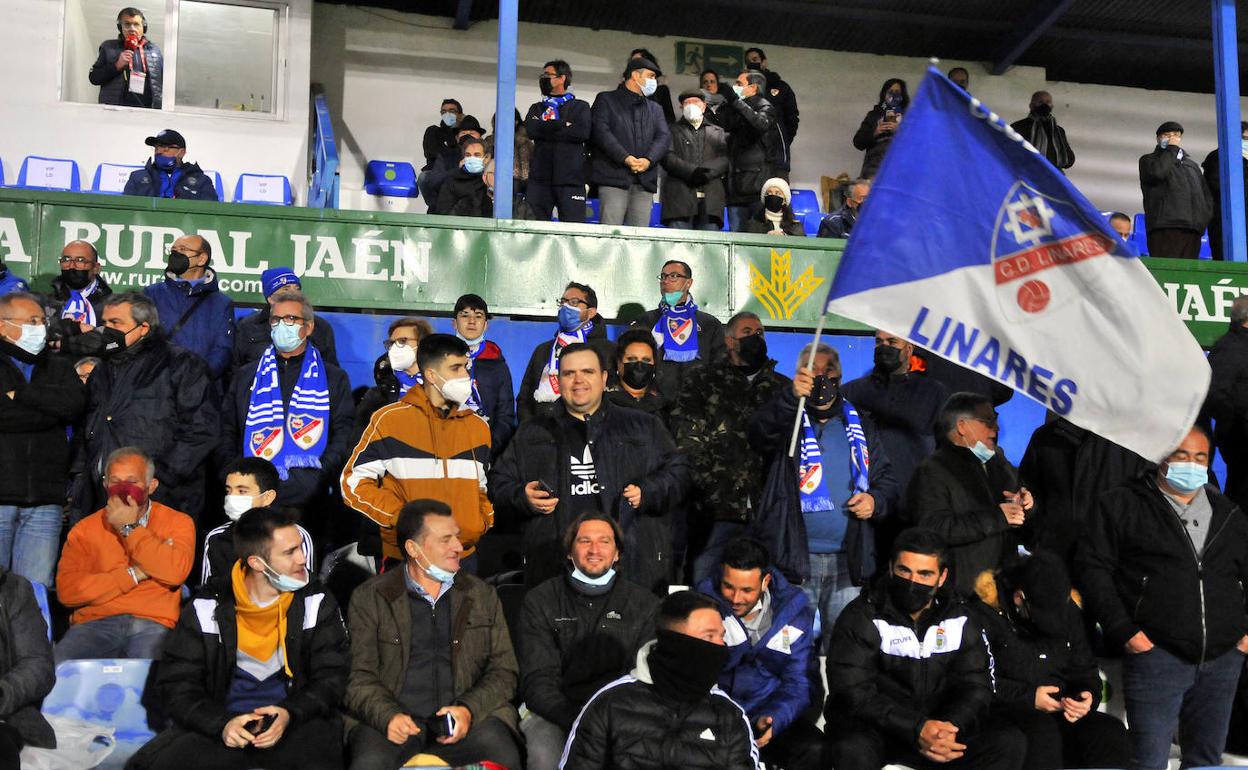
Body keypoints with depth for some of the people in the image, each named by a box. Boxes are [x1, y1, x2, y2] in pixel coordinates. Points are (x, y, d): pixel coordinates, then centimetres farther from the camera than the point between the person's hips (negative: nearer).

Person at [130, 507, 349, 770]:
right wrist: (221, 723, -17)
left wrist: (291, 713, -18)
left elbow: (332, 676, 2)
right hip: (223, 722, 1)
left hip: (295, 721, -1)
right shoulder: (208, 607, 1)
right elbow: (176, 684, 2)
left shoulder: (316, 602, 2)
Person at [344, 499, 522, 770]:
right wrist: (388, 715, -17)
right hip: (394, 720, -1)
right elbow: (360, 676, 2)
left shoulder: (483, 596, 15)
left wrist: (469, 710, -8)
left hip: (470, 717, 2)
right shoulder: (369, 598, 8)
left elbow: (504, 671, 10)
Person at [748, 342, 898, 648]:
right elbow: (761, 433, -22)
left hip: (848, 562, 4)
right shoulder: (787, 418, 2)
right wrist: (792, 397, -38)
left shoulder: (859, 426, 15)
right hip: (795, 559, -3)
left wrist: (876, 500, -4)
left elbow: (887, 480, 19)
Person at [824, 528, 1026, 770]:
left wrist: (950, 727, -21)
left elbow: (975, 685, 1)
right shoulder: (861, 618, -8)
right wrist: (916, 730, -27)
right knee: (852, 750, -36)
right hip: (874, 729, -4)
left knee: (1010, 742, -15)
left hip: (942, 724, 4)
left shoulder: (960, 620, 6)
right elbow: (854, 693, -16)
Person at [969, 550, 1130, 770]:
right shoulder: (983, 613, -9)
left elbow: (1085, 670, 19)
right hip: (1006, 715, -6)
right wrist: (1028, 697, -15)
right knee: (1043, 733, -36)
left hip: (1059, 714, 6)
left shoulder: (1067, 611, 11)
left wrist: (1088, 696, -3)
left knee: (1112, 733, -21)